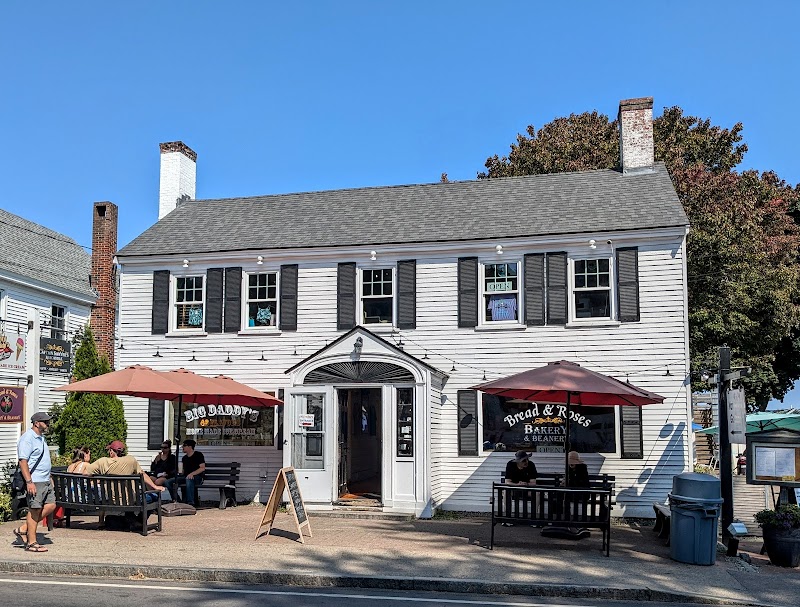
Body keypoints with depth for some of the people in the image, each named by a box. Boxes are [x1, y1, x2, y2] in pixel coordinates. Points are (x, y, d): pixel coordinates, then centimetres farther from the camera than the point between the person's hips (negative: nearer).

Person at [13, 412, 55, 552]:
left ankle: (23, 529, 15)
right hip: (34, 481, -9)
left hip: (45, 481, 9)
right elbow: (23, 461, -18)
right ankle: (31, 543, 3)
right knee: (34, 510, -4)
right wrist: (29, 482, -24)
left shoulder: (41, 438, 18)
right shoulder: (27, 438, -12)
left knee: (50, 506, 7)